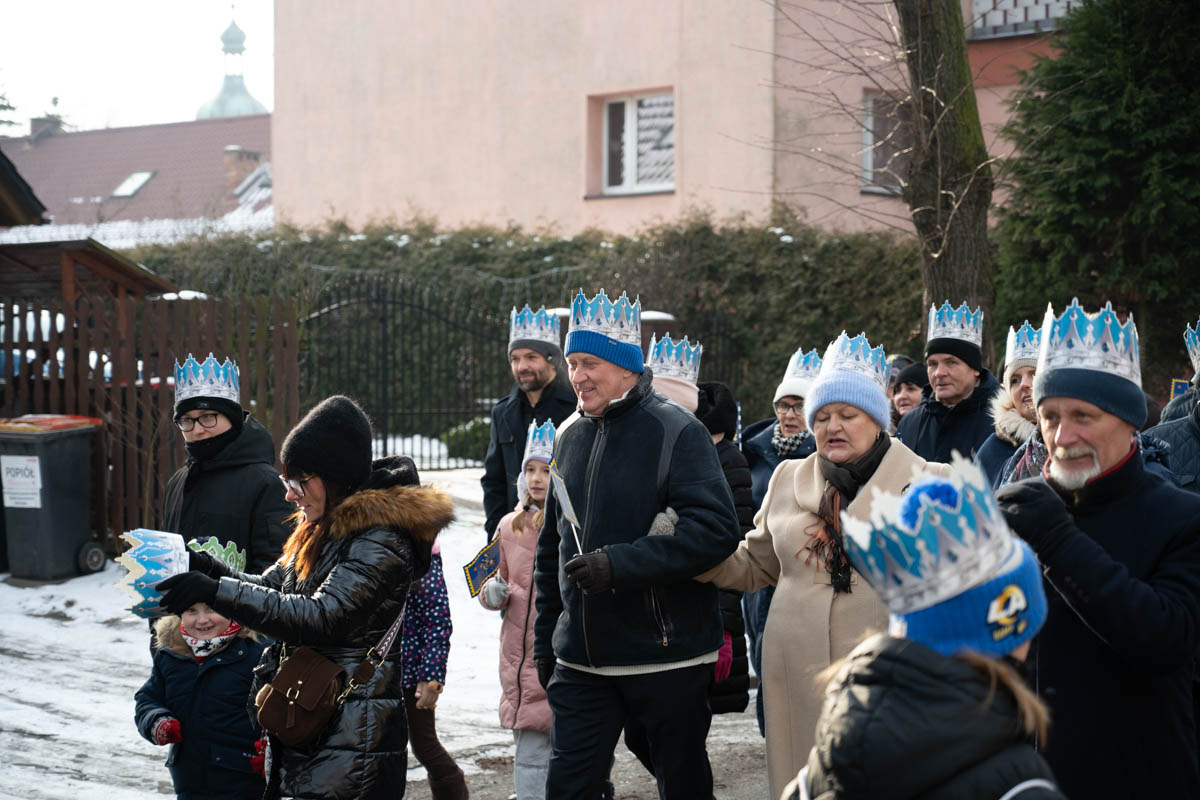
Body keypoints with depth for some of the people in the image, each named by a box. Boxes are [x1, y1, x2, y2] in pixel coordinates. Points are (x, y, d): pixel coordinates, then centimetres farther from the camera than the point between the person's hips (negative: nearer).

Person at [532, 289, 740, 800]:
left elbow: (715, 529, -21)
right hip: (581, 658, 5)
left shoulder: (676, 432, -10)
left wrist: (620, 564, -25)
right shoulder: (570, 440, 10)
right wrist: (544, 642, 17)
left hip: (668, 659, -5)